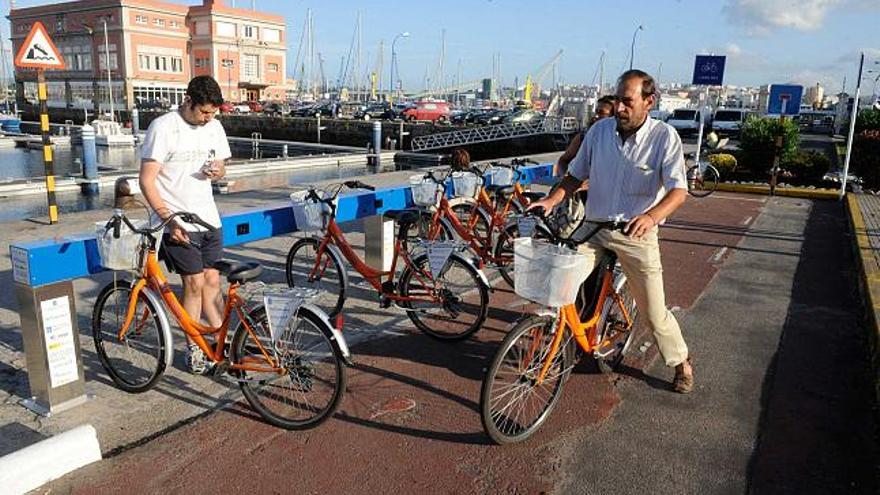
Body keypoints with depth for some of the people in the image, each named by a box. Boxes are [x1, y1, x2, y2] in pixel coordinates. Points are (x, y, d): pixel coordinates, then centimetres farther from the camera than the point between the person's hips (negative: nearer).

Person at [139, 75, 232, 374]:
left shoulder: (214, 127, 6)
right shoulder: (163, 128, -12)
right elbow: (147, 180, -12)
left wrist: (218, 170, -8)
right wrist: (169, 220, -20)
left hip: (209, 219, 5)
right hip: (177, 222, -5)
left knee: (212, 281, 8)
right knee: (195, 283, -3)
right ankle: (194, 348, 13)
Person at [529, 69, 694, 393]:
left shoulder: (664, 137, -10)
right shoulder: (600, 130, 0)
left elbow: (678, 190, -19)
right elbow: (576, 176, 8)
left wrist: (651, 216, -39)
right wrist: (551, 200, -10)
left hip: (636, 234, -3)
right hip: (594, 228, 3)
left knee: (655, 313, 5)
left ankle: (681, 362, 33)